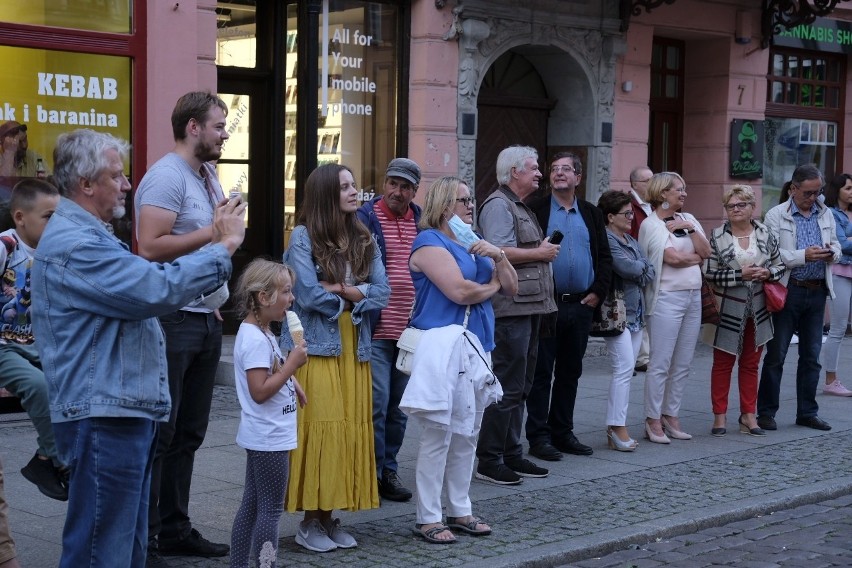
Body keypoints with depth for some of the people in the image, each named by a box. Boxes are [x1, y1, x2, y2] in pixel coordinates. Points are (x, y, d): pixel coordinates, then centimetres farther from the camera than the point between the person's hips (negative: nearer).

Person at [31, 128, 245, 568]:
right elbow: (159, 289, -24)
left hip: (125, 412, 11)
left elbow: (141, 288, 24)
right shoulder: (74, 244, -18)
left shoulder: (89, 235, 20)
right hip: (103, 413, -11)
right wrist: (224, 246, -13)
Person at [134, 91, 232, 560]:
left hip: (205, 318, 9)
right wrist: (213, 232, -17)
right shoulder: (166, 176, -13)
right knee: (158, 433, -4)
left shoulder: (209, 177, 16)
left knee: (188, 433, 13)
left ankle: (174, 530, 22)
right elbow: (150, 246, -23)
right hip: (172, 321, -9)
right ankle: (143, 539, 4)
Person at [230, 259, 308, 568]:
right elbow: (259, 391, -26)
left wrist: (290, 378, 13)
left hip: (263, 438, 10)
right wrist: (292, 364, -23)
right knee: (271, 509, -4)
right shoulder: (255, 340, -21)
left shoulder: (260, 333, 11)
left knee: (252, 504, 14)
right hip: (269, 438, -10)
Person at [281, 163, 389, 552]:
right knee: (320, 428, -7)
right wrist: (355, 294, -2)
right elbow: (309, 295, -15)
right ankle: (310, 520, 2)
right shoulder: (303, 237, -5)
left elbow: (381, 294, 1)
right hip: (315, 347, -5)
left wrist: (338, 288, -11)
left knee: (352, 428, 4)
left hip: (355, 349, 5)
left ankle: (331, 516, 13)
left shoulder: (364, 239, 11)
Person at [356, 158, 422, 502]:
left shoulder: (422, 222, 10)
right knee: (377, 402, -6)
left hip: (410, 329, 5)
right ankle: (373, 472, 5)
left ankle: (389, 469, 21)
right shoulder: (366, 218, -4)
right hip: (377, 328, -5)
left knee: (399, 405, 11)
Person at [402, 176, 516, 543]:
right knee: (438, 434, -7)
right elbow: (460, 291, -18)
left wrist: (498, 256, -1)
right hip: (443, 347, -8)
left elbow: (511, 288, 17)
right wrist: (491, 286, 2)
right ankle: (427, 519, 0)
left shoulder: (472, 244, 19)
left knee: (467, 434, 12)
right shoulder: (430, 242, -6)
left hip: (475, 347, 8)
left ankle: (460, 510, 21)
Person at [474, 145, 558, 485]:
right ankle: (489, 460, -2)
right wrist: (540, 253, -12)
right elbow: (498, 252, -22)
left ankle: (511, 455, 21)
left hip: (530, 307, 10)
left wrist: (544, 251, 11)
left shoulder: (522, 208, 22)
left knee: (519, 387, 14)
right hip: (511, 307, -10)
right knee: (508, 386, -8)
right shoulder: (499, 205, -10)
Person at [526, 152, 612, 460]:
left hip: (581, 305, 5)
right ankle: (538, 436, 5)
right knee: (541, 373, 0)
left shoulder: (591, 214, 13)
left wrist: (598, 292, 1)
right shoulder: (536, 211, -1)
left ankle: (562, 432, 20)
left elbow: (605, 256, 13)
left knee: (570, 373, 11)